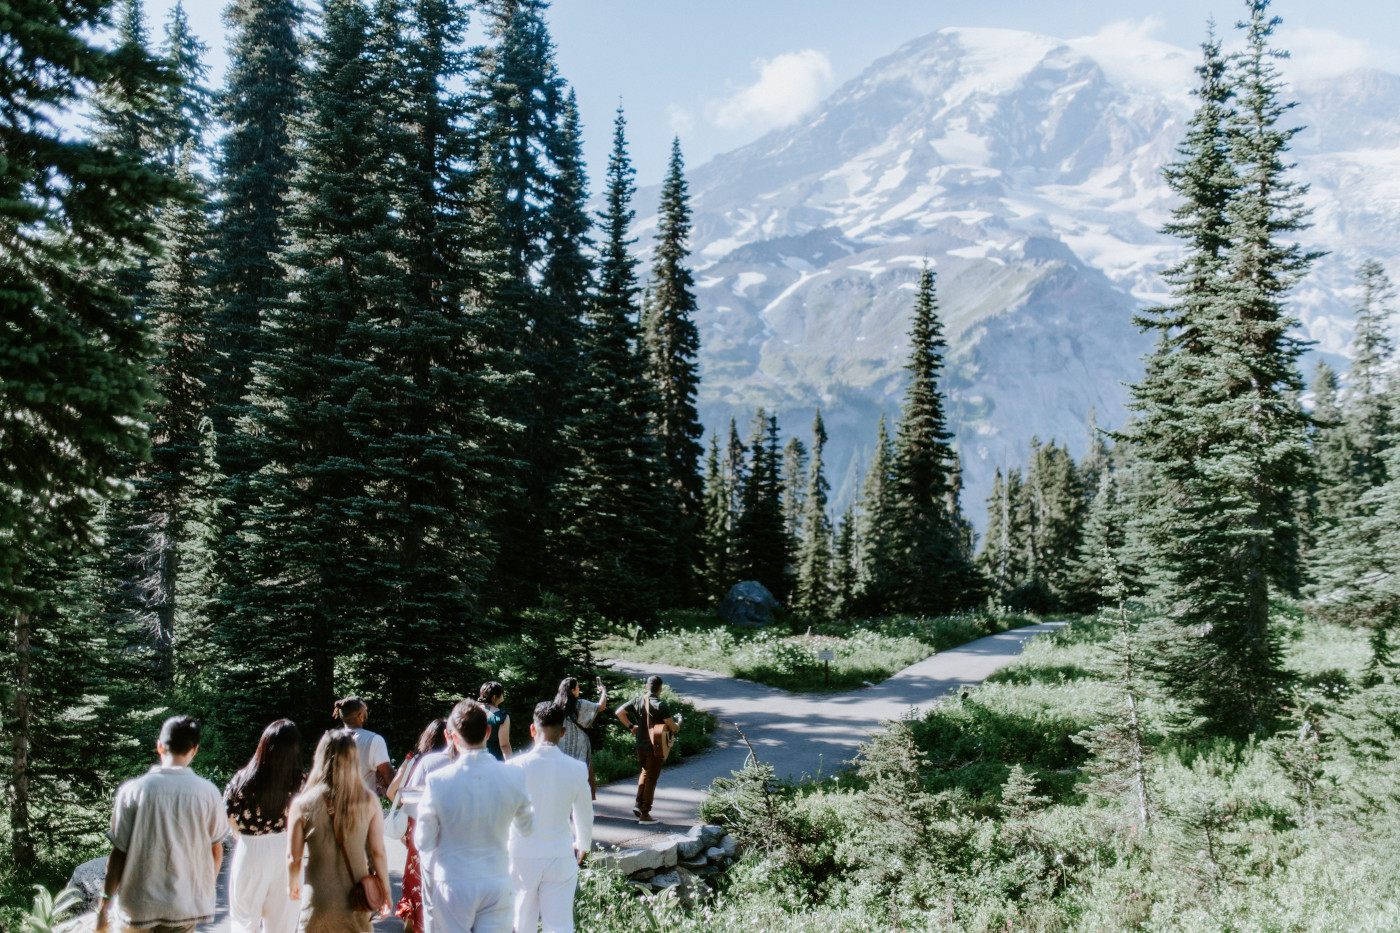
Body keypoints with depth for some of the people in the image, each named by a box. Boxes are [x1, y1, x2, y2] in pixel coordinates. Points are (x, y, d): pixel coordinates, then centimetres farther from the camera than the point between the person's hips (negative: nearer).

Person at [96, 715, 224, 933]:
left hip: (139, 905, 0)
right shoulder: (208, 793, -9)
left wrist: (104, 904, 2)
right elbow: (216, 850, 0)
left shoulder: (131, 792, -12)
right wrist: (207, 889, 18)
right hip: (186, 905, 0)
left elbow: (119, 853, -9)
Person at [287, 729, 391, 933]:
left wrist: (292, 884, 16)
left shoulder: (302, 803, -12)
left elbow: (293, 857, -4)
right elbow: (378, 852, -6)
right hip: (357, 900, 1)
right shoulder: (369, 801, -10)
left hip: (319, 902, -1)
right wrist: (385, 890, 9)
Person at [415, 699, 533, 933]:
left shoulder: (438, 781, -16)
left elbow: (423, 842, -7)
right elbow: (527, 827, 8)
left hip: (452, 884, -1)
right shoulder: (513, 777, -10)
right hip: (497, 883, 2)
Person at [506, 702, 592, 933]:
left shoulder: (515, 767, -11)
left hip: (522, 856, 0)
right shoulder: (577, 769, -6)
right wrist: (582, 845, 28)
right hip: (561, 858, 1)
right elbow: (585, 816, 8)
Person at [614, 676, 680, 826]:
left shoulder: (637, 700, -1)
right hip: (654, 747, -5)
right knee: (651, 778, 5)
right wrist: (679, 722, 6)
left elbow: (619, 713, 5)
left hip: (640, 745, 5)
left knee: (645, 772, 26)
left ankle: (639, 804, 16)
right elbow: (673, 728, -16)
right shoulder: (661, 705, -18)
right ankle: (644, 814, 7)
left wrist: (630, 726, 14)